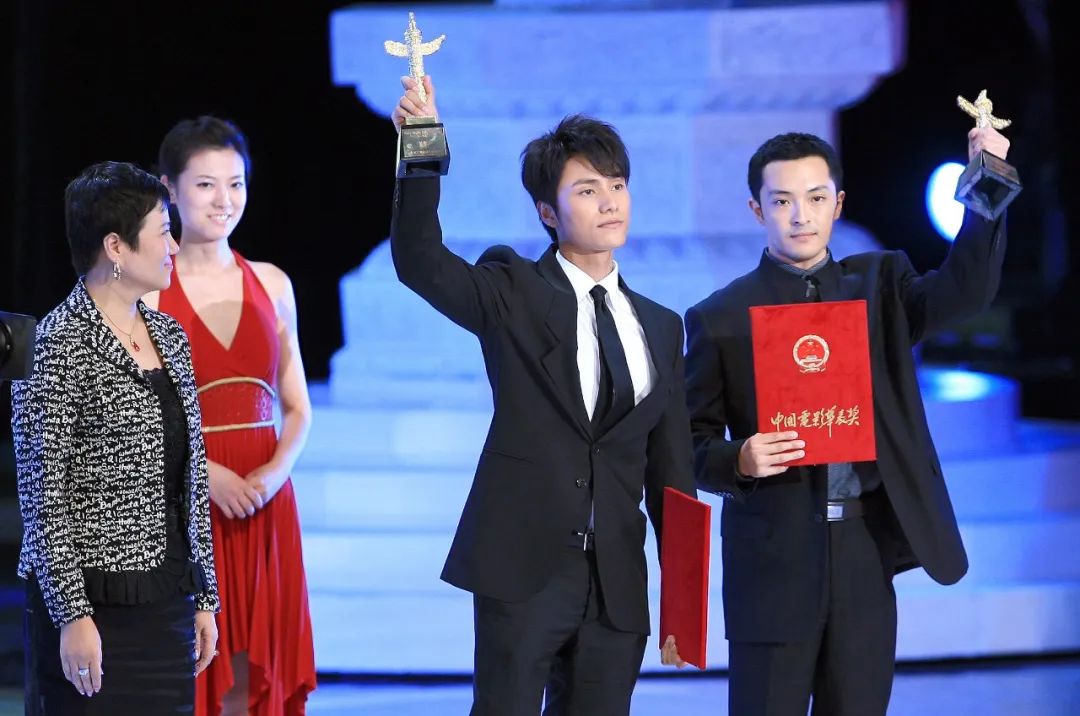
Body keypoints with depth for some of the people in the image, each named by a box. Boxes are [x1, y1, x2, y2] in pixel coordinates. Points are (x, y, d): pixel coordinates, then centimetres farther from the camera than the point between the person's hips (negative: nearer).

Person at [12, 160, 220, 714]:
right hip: (93, 604, -6)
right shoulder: (57, 346, -10)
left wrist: (204, 596, 13)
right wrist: (72, 616, -17)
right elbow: (42, 492, -12)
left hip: (169, 605, 7)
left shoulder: (167, 335, 12)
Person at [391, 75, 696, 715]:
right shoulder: (515, 295, 2)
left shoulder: (661, 327, 14)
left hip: (616, 584, 4)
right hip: (523, 570, -4)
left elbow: (671, 471, 15)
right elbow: (420, 260, -16)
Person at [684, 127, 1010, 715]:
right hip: (775, 560, -2)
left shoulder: (878, 284, 9)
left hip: (865, 553, 2)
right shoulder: (719, 318, 1)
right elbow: (692, 445, 3)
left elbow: (966, 291, -9)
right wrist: (739, 460, -18)